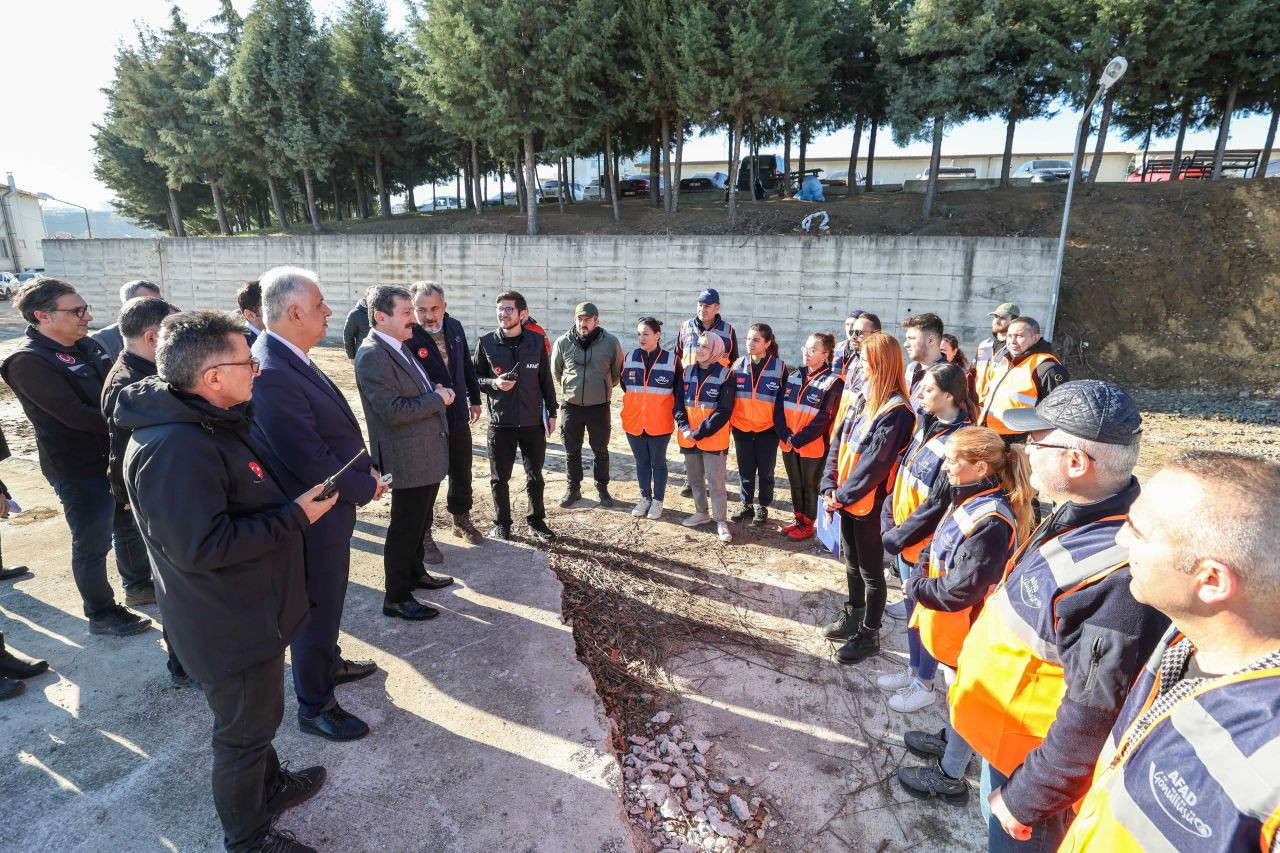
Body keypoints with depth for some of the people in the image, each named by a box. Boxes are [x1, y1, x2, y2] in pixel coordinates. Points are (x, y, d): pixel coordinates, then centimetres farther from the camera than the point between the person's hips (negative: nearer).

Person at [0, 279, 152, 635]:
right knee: (93, 543, 7)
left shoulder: (86, 345, 3)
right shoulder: (29, 361, -19)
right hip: (80, 469, -7)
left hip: (116, 455, 8)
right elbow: (77, 416, -25)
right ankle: (101, 614, 25)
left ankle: (138, 585, 42)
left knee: (129, 525, 22)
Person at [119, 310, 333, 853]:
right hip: (231, 625, -9)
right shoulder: (175, 448, -31)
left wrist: (296, 499, 4)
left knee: (257, 714, 28)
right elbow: (200, 545, -32)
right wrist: (295, 516, -26)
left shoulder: (213, 422, 3)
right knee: (245, 730, 12)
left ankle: (269, 784, 51)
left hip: (251, 609, 9)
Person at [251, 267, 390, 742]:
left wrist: (366, 468, 0)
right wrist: (366, 488, -15)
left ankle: (329, 664, 50)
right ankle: (315, 707, 29)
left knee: (327, 600, 27)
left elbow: (337, 431, 11)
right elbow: (310, 461, -29)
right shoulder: (272, 374, -29)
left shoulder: (292, 360, 3)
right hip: (315, 517, -10)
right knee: (317, 610, 9)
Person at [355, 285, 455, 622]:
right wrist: (437, 398, -16)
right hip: (408, 458, -10)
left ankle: (415, 572, 42)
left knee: (419, 521, 23)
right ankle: (396, 598, 18)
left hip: (428, 454, 10)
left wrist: (438, 392, 1)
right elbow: (394, 410, -27)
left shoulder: (400, 348, 10)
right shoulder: (372, 355, -21)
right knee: (404, 527, 3)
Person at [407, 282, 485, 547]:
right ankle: (424, 534, 25)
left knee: (462, 474, 20)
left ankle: (462, 520, 41)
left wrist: (474, 399, 17)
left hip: (458, 417, 6)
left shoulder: (455, 327, -1)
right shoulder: (407, 336, -19)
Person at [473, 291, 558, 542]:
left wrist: (552, 412, 6)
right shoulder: (486, 342, -4)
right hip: (500, 422, -1)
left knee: (535, 476, 14)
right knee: (499, 478, 8)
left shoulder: (537, 341, -1)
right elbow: (475, 378, 3)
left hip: (533, 421, 1)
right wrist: (494, 383, -17)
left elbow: (546, 380, 6)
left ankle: (536, 520, 31)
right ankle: (501, 524, 26)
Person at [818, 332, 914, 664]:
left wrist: (844, 495, -16)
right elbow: (839, 443, 6)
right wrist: (830, 487, -4)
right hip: (846, 499, 8)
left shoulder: (895, 410, -19)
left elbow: (875, 463, -22)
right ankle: (853, 615, 40)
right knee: (852, 564, 22)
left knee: (870, 571, 7)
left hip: (868, 504, -8)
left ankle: (869, 634, 22)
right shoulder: (864, 398, 9)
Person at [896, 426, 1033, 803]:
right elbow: (940, 549, 12)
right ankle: (950, 740, 51)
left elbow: (960, 591, -30)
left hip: (966, 629, -8)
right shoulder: (970, 500, -2)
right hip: (951, 624, 9)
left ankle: (949, 776, 31)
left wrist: (916, 586, -15)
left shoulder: (990, 523, -32)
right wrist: (923, 571, -3)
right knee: (956, 688, 28)